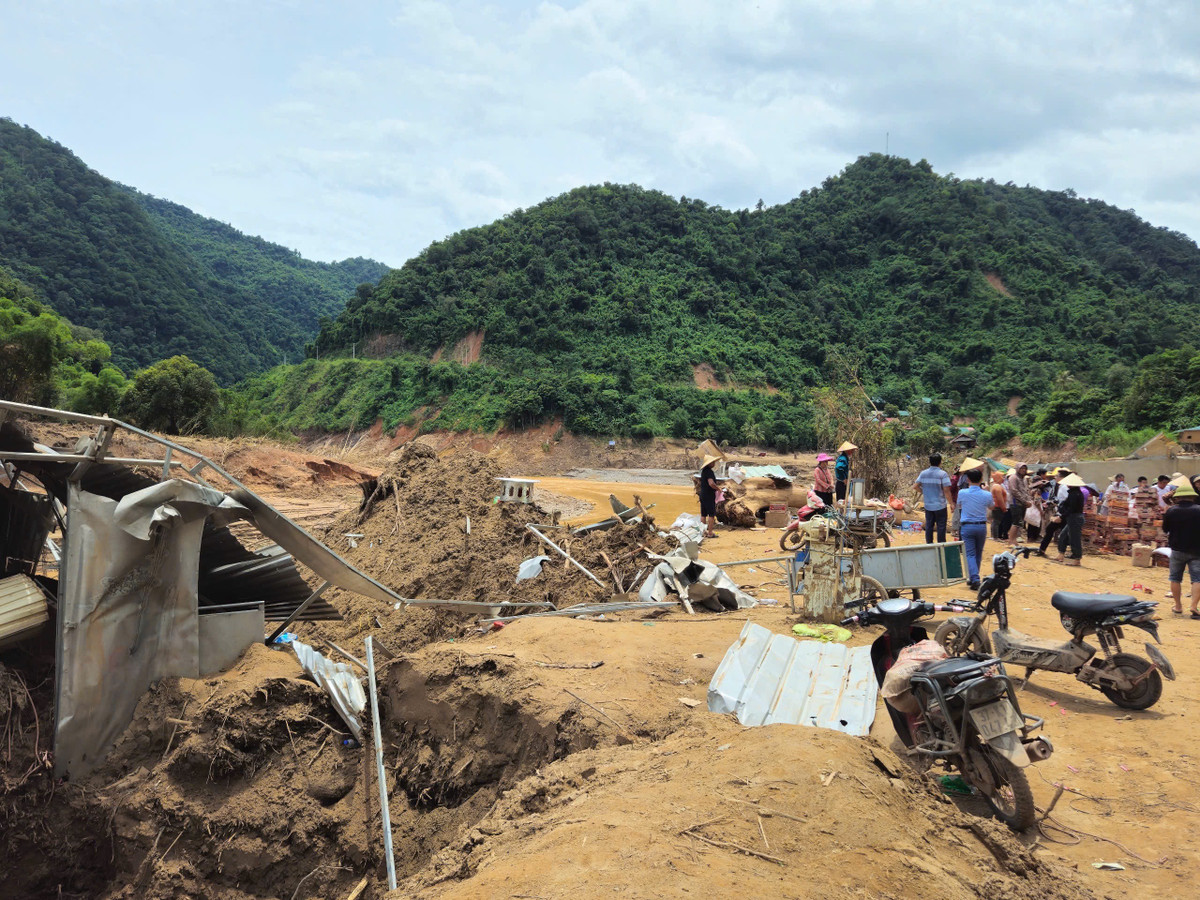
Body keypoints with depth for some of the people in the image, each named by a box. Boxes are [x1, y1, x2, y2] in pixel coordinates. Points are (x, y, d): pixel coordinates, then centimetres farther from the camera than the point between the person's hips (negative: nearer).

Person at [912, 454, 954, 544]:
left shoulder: (923, 473, 1)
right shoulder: (942, 474, -13)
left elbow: (915, 486, 1)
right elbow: (946, 490, -15)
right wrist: (951, 503, -6)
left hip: (928, 505, 4)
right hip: (940, 505, -4)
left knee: (928, 526, 12)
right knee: (941, 527, 4)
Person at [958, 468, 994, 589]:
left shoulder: (962, 493, -8)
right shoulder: (987, 495, -5)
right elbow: (991, 507, 17)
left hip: (967, 526, -2)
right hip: (982, 526, 2)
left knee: (970, 554, -2)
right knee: (978, 553, 17)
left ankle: (975, 579, -17)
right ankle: (973, 578, 26)